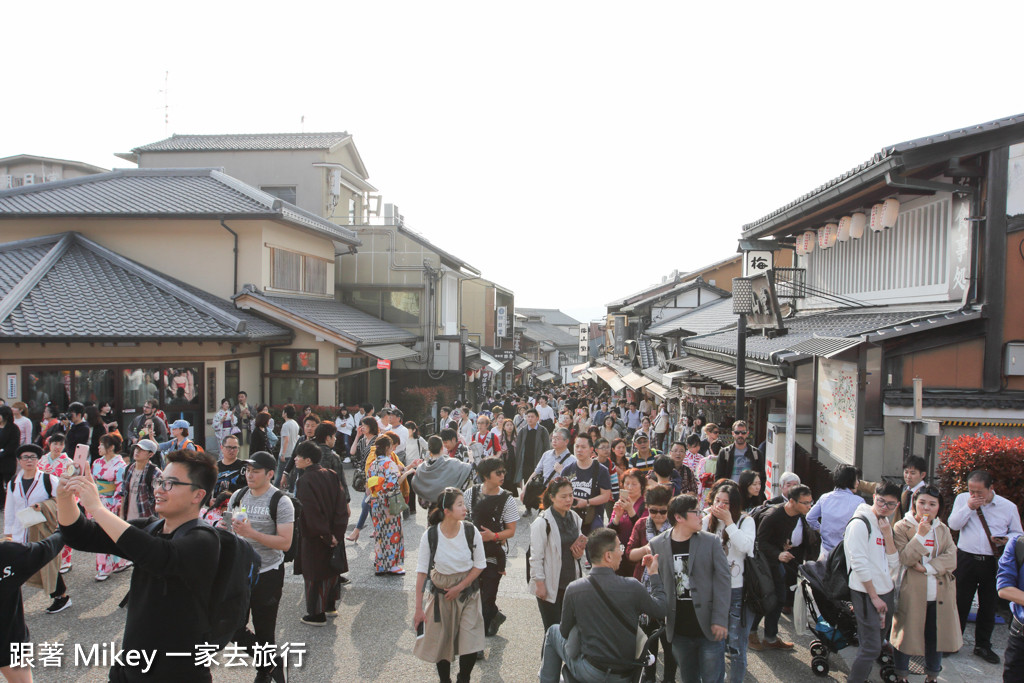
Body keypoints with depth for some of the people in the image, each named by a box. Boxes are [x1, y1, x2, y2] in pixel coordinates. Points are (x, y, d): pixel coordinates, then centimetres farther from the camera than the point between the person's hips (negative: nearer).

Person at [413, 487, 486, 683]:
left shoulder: (471, 531, -14)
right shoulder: (430, 535, -17)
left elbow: (480, 565, -3)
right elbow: (422, 571, -10)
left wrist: (459, 588, -11)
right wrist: (419, 608, -7)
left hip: (468, 592, 0)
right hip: (440, 593, 0)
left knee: (471, 645, -5)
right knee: (441, 643, 10)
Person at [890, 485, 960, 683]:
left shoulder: (943, 529, 9)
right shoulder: (902, 527, -5)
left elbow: (951, 560, -2)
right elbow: (903, 558, -14)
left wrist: (927, 567, -15)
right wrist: (920, 535, -19)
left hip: (939, 593, 4)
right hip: (912, 592, -4)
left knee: (936, 636, 11)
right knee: (906, 634, 4)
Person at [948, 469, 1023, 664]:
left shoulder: (1008, 507, 0)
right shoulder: (962, 499, 2)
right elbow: (953, 524, -7)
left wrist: (1007, 539, -13)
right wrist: (969, 507, -17)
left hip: (993, 563, 1)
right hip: (966, 559, -1)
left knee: (989, 606, 12)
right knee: (960, 603, 6)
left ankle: (983, 645, 29)